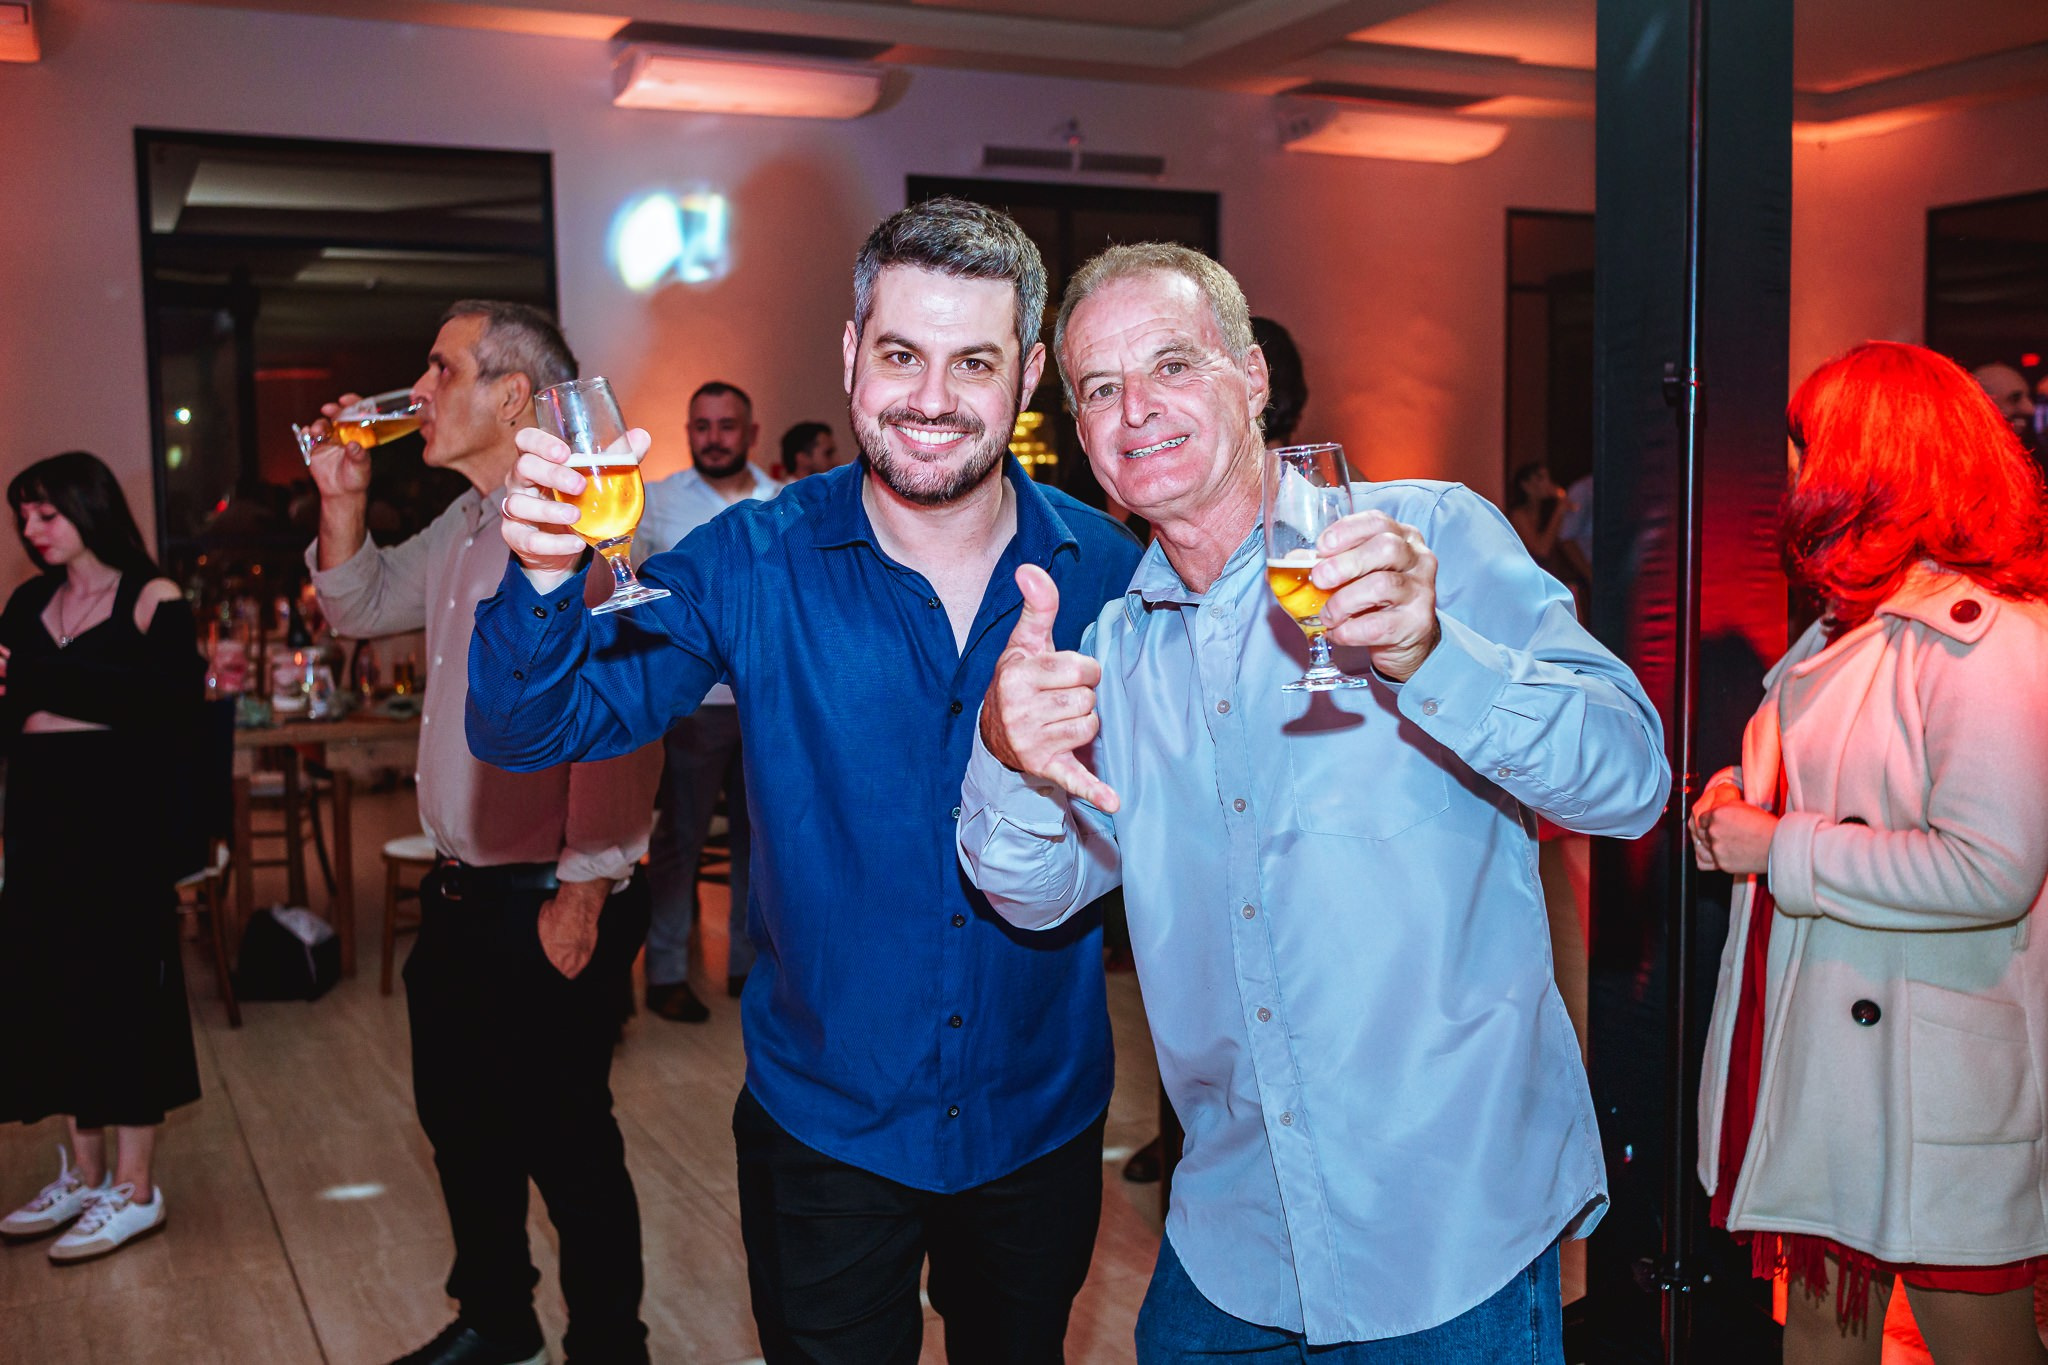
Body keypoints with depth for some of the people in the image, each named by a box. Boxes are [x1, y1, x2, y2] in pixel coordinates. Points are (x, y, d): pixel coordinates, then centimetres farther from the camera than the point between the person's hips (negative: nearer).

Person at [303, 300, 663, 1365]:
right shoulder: (460, 529, 12)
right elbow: (360, 609, 25)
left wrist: (584, 893, -22)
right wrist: (343, 499, 8)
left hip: (548, 907, -9)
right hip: (460, 896, 10)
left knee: (566, 1144, 5)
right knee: (461, 1126, 22)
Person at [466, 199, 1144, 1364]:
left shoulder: (1110, 573, -9)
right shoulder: (756, 564, -12)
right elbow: (533, 730, -17)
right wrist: (545, 578, -35)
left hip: (1043, 1123, 2)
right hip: (825, 1126, -1)